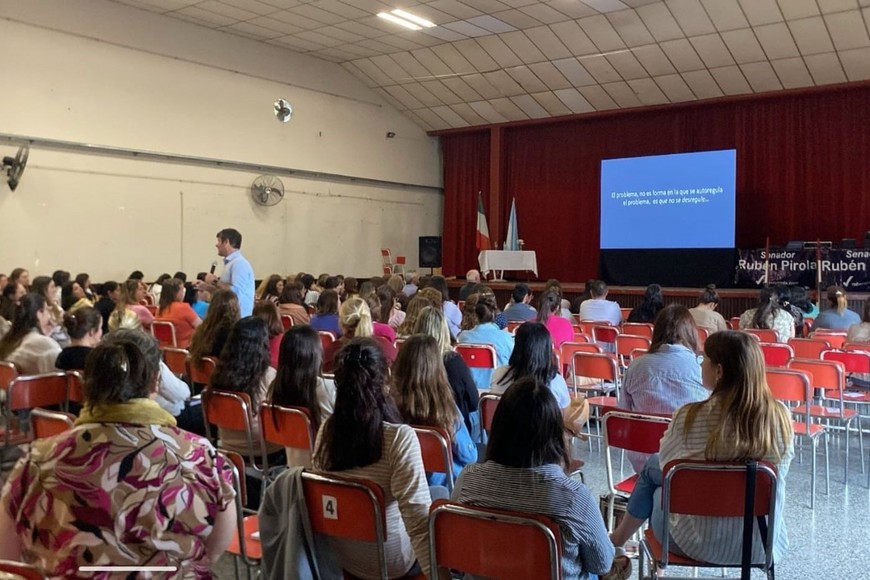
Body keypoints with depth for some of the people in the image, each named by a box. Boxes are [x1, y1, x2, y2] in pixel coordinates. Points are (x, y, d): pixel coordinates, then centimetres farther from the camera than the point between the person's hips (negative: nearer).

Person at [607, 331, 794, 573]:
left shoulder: (691, 417, -22)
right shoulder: (782, 417, -14)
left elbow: (665, 463, -4)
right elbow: (777, 472, 4)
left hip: (698, 542, -4)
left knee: (653, 466, 23)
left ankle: (618, 539, 43)